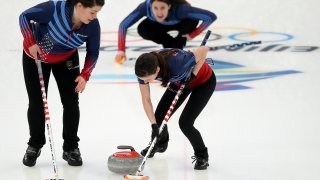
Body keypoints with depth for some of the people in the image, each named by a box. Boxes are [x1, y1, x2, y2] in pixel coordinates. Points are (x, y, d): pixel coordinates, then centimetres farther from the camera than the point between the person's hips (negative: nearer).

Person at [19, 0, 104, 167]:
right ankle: (34, 146, 21)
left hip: (66, 59, 3)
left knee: (71, 102, -3)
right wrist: (30, 42, -30)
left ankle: (71, 148, 12)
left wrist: (85, 75, -23)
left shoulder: (93, 25, -24)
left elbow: (93, 53, -9)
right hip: (36, 55, -2)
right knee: (37, 103, 1)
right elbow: (25, 16, -22)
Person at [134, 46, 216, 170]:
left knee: (185, 123, -16)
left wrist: (193, 74, -27)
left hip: (204, 81, -6)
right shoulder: (145, 70, -27)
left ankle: (202, 156, 9)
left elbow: (204, 49, -32)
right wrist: (154, 125, -19)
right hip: (181, 82, 6)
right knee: (159, 117, 3)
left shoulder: (176, 64, -44)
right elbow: (146, 99, -15)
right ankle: (160, 143, 37)